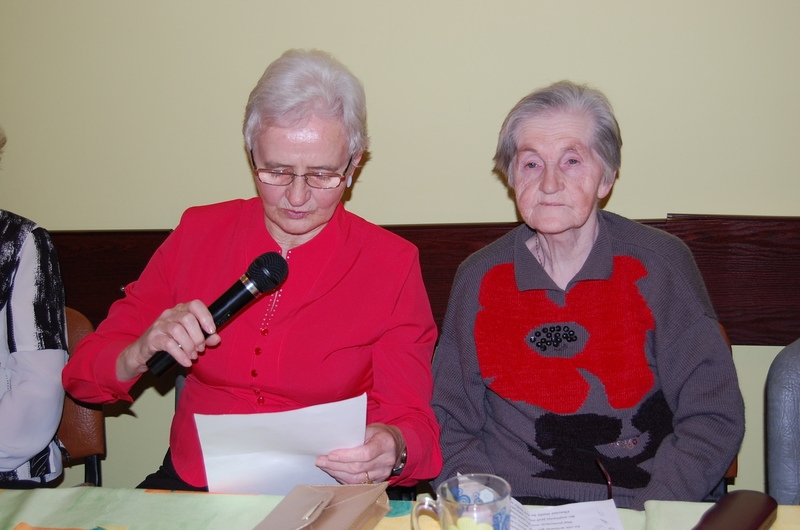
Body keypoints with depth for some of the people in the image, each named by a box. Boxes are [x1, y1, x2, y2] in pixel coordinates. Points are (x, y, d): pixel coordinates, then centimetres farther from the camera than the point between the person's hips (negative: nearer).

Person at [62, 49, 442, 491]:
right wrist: (139, 354, -16)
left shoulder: (391, 264, -3)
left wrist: (391, 450, -26)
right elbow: (83, 374, 6)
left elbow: (414, 422, -3)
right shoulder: (197, 234, 3)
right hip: (189, 487, -2)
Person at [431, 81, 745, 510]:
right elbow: (451, 429, 8)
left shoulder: (661, 265, 1)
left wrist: (645, 515, -12)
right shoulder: (478, 279, 6)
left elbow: (713, 417, 0)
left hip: (639, 514, 0)